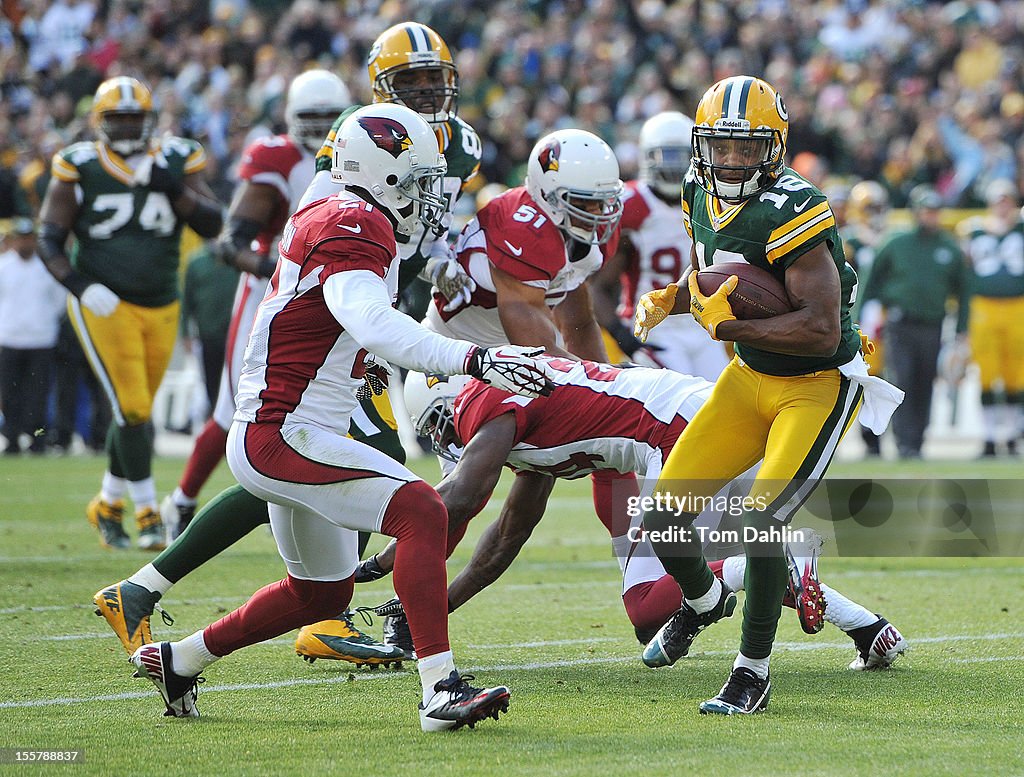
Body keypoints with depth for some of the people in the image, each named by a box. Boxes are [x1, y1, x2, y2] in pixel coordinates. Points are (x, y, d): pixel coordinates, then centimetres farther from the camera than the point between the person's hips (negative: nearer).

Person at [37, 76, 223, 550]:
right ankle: (147, 512, -5)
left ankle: (108, 505, 30)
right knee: (131, 408, -13)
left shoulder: (177, 163, 3)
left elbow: (212, 225, -4)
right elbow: (49, 240, -3)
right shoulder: (80, 169, -4)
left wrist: (174, 190, -18)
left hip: (161, 309, 4)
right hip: (105, 305, -4)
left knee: (135, 412, 12)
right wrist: (80, 285, -18)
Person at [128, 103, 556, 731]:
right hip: (281, 437, -11)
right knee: (421, 511, -23)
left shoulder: (329, 219, 13)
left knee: (321, 593, 24)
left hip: (270, 437, 11)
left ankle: (178, 660, 37)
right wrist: (476, 360, -43)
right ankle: (441, 690, -29)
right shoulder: (356, 227, -18)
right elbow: (375, 325, -36)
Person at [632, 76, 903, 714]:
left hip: (819, 386, -7)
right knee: (664, 516, 4)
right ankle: (704, 600, 37)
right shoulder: (703, 198, -2)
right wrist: (669, 301, -1)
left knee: (762, 520, -21)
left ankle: (753, 674, -5)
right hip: (751, 378, 7)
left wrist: (726, 326, -29)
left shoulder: (793, 214, -27)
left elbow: (822, 331, -33)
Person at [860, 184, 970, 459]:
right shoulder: (896, 245, 4)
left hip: (932, 329, 2)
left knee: (924, 389, 5)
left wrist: (962, 331, 9)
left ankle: (916, 443, 13)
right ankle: (904, 443, -13)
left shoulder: (950, 249, 8)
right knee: (902, 383, -12)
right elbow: (872, 284, 10)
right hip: (900, 325, -2)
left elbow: (963, 292, 14)